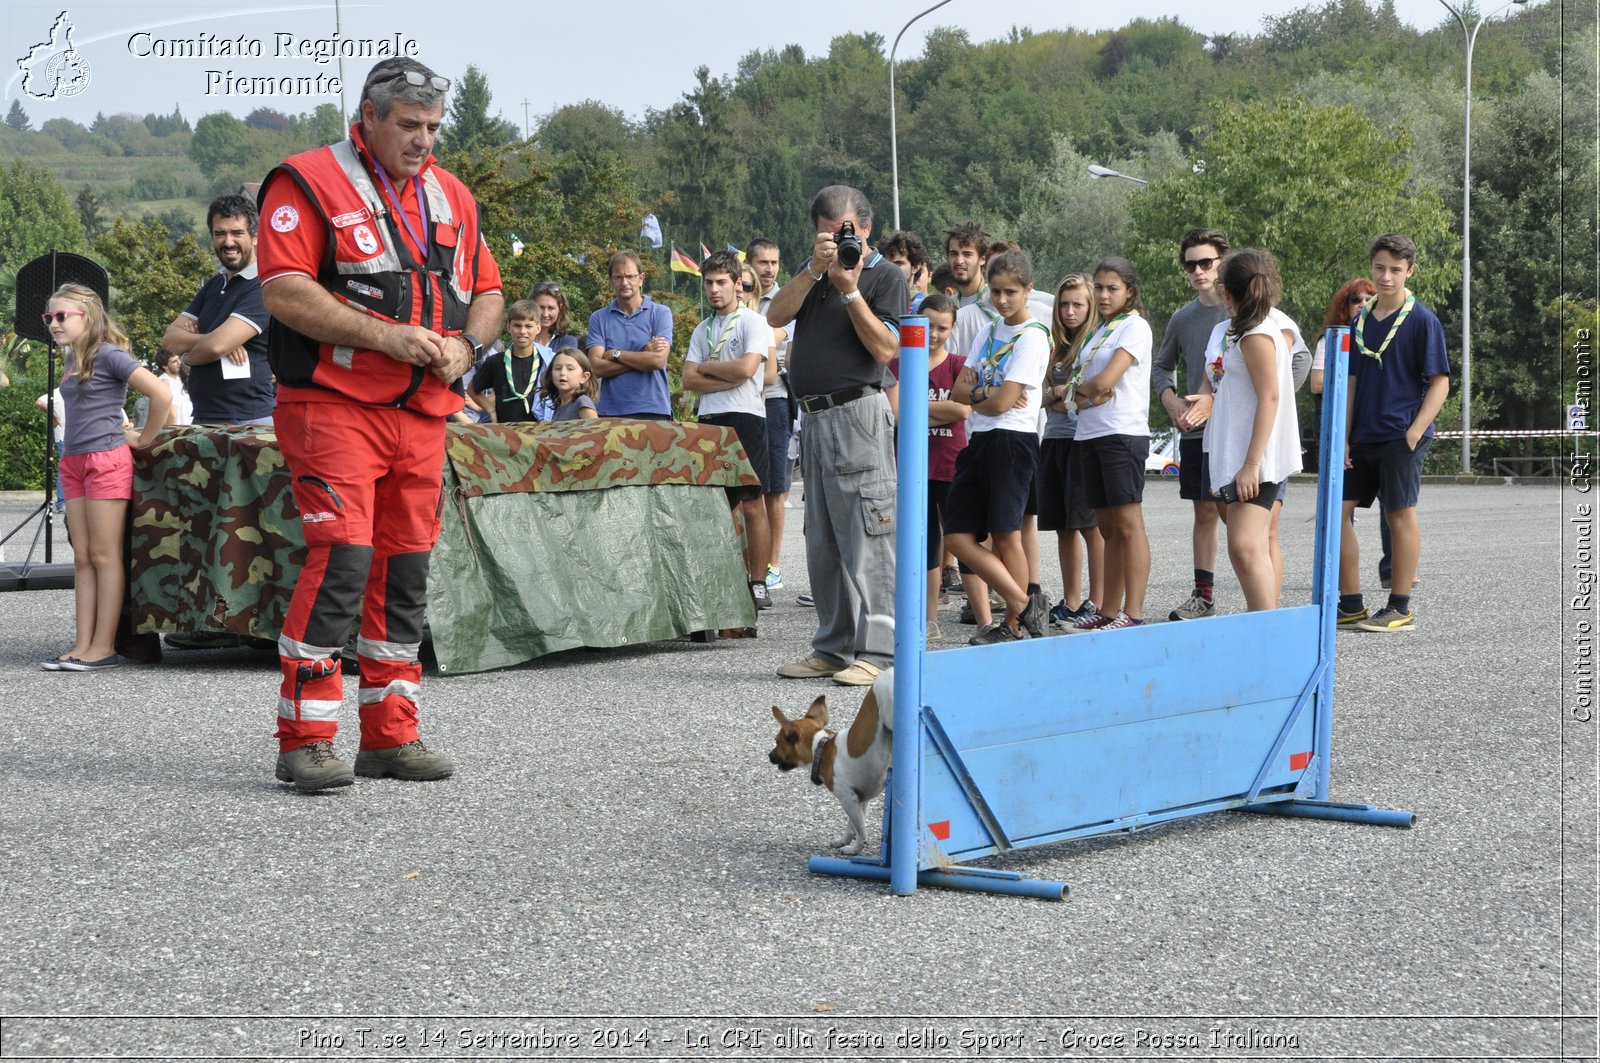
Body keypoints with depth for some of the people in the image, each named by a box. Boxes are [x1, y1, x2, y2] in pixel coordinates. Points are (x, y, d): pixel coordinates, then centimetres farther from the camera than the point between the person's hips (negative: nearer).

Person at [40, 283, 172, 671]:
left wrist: (144, 438, -10)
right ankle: (83, 645, 6)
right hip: (73, 463, 9)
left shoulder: (108, 355, -11)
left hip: (106, 460, -9)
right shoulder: (71, 362, 13)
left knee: (104, 555, -6)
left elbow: (162, 394, -19)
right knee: (82, 557, 6)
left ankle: (103, 647, -4)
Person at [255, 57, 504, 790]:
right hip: (335, 407, -6)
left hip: (423, 415, 7)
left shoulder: (451, 197, 17)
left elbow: (487, 292, 22)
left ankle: (390, 736, 16)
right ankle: (303, 742, -7)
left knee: (405, 571, 8)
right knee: (341, 560, -14)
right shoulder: (309, 183, -4)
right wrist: (385, 336, -19)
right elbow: (283, 290, -14)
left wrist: (465, 346, 0)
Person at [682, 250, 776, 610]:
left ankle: (758, 582, -1)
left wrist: (705, 367, 0)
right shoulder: (702, 330, 18)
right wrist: (729, 377, -7)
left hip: (745, 418, -6)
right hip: (709, 419, 6)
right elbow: (689, 380, 8)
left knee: (751, 504, -4)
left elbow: (746, 368, -15)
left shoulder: (753, 322, 0)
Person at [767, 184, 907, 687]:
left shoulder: (884, 276, -2)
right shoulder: (815, 270, 17)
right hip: (815, 417, 8)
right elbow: (776, 316, 3)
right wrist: (815, 270, -9)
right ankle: (833, 648, 19)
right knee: (822, 543, 11)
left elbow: (886, 348, -13)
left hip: (857, 413, -8)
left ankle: (877, 650, -9)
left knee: (866, 537, -10)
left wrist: (850, 291, -17)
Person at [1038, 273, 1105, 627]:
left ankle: (1097, 602, -5)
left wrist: (1067, 401, -5)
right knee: (1063, 526, 9)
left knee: (1091, 524, -7)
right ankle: (1070, 601, 15)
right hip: (1054, 439, 7)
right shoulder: (1057, 346, 17)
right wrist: (1060, 392, -5)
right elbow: (1044, 394, 14)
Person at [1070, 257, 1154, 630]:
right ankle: (1109, 611, 12)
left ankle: (1133, 614, -14)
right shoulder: (1100, 331, 21)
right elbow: (1080, 392, 16)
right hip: (1090, 433, 8)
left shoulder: (1134, 326, -6)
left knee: (1128, 524, -11)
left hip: (1122, 434, -8)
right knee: (1108, 528, 10)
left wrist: (1083, 388, 4)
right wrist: (1086, 395, -7)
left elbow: (1103, 381, -17)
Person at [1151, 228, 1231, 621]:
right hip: (1193, 431, 6)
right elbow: (1162, 365, 25)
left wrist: (1215, 400, -17)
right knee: (1204, 511, 13)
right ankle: (1204, 595, 20)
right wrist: (1171, 399, 5)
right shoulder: (1183, 317, 12)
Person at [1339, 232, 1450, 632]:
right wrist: (1346, 437, 8)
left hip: (1400, 438, -6)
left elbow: (1440, 383, -8)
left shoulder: (1422, 321, -6)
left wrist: (1413, 434, -16)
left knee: (1400, 515, -1)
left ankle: (1400, 610, 8)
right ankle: (1350, 606, 13)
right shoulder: (1362, 320, 11)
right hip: (1363, 437, 6)